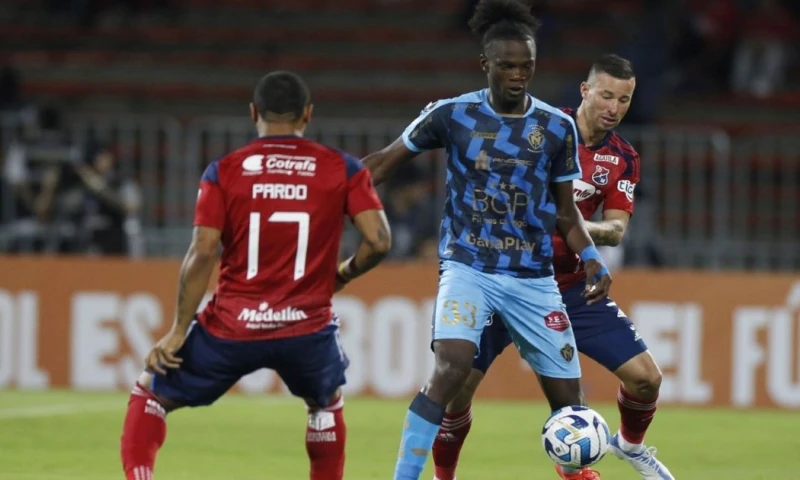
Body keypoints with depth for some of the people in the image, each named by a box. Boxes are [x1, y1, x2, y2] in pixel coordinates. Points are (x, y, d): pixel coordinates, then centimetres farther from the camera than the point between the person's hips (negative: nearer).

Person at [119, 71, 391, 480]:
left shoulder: (223, 171, 0)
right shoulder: (342, 169, 2)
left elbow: (203, 253, -7)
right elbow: (379, 242, -5)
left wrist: (178, 331, -3)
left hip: (231, 327, -1)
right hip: (307, 329, 1)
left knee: (150, 394, 18)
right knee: (327, 402, 33)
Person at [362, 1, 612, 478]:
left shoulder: (557, 127, 2)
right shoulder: (452, 114, -3)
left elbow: (566, 209, 12)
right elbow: (386, 162, 9)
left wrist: (592, 257, -4)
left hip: (533, 278, 3)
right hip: (469, 268, -3)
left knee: (569, 396, 3)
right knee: (451, 366, -27)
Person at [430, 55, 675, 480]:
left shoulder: (623, 159, 2)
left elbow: (615, 230, -6)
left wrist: (578, 227, -25)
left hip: (570, 283, 3)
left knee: (645, 377, -4)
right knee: (457, 384, -11)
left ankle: (631, 445, 27)